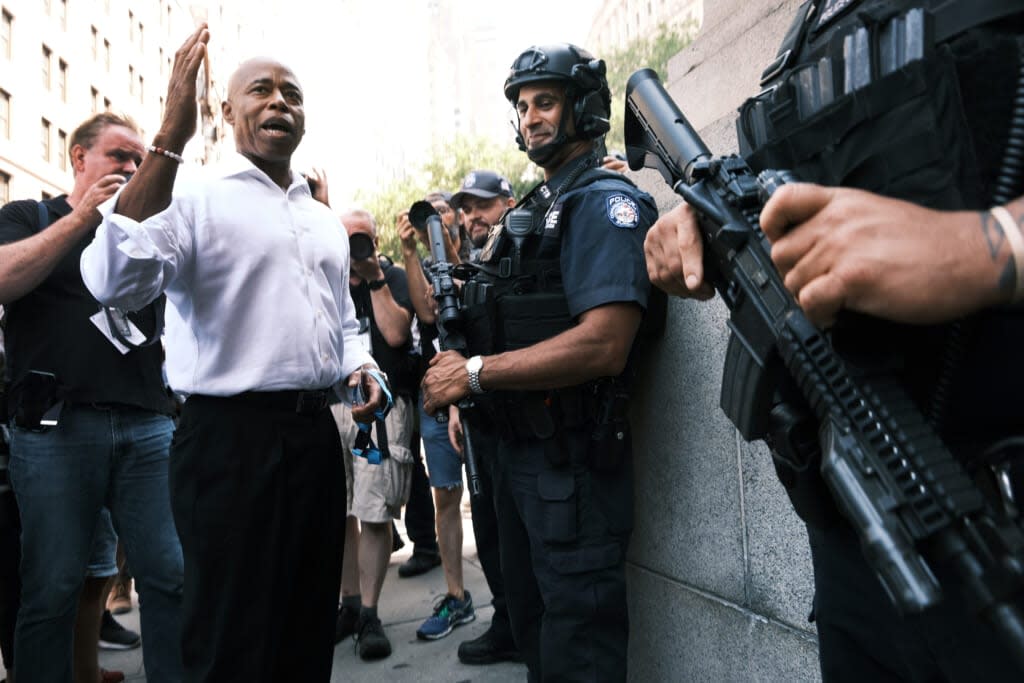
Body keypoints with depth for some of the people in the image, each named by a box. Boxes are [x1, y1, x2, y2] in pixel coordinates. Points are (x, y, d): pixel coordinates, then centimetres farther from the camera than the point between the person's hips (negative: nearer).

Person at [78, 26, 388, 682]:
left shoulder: (325, 219, 16)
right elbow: (115, 281, -23)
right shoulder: (193, 194, -5)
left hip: (317, 432, 7)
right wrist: (169, 140, -26)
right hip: (230, 435, -6)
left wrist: (360, 368, 4)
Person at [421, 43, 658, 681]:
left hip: (572, 462, -9)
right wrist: (456, 372, 1)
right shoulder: (529, 211, 16)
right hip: (516, 450, 9)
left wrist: (474, 372, -20)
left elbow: (602, 346, -25)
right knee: (531, 627, 23)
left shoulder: (604, 202, -12)